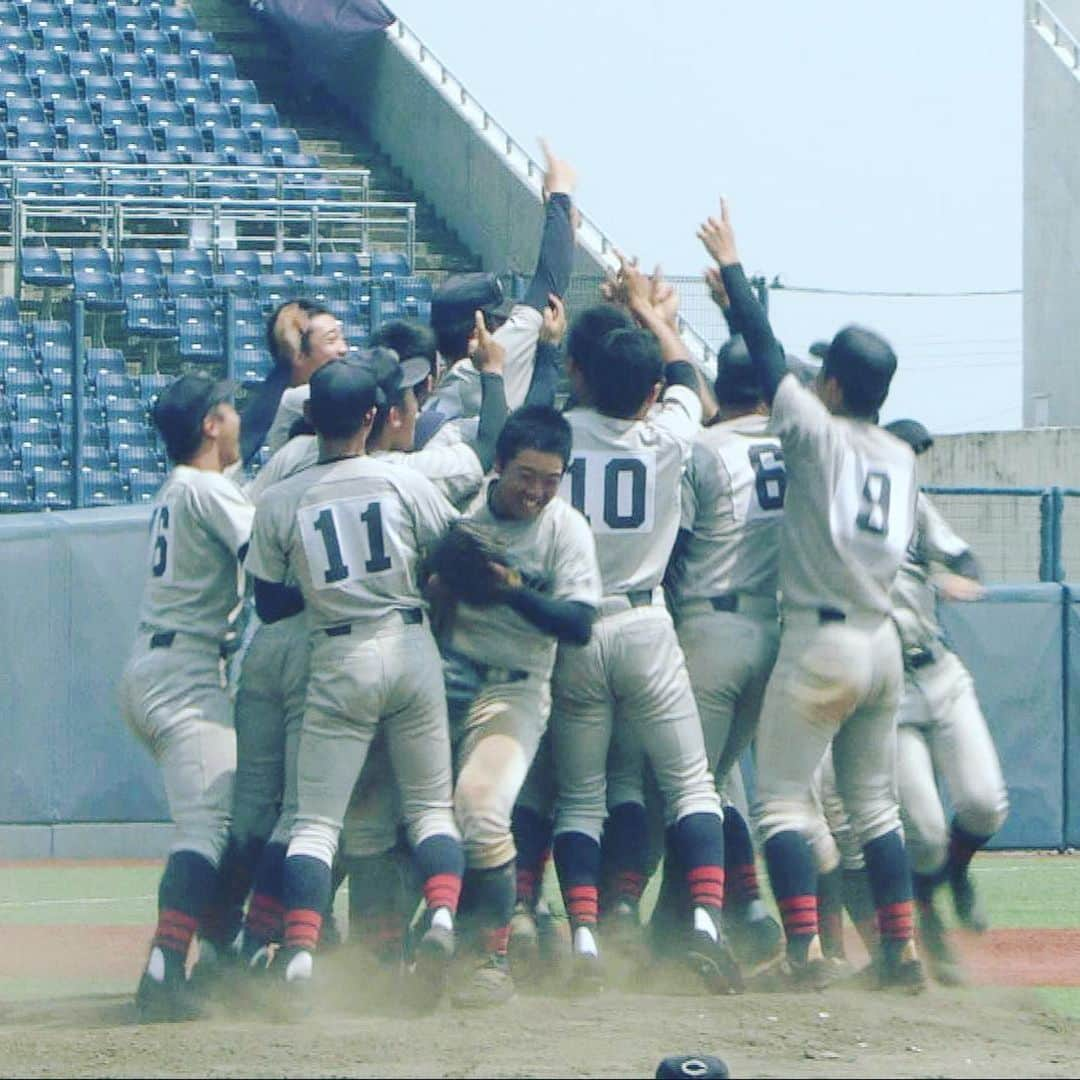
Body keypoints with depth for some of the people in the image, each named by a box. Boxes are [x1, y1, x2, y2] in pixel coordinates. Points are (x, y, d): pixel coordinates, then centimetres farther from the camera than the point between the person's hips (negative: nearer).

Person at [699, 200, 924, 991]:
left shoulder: (820, 436, -7)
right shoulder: (901, 457, 9)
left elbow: (767, 353, -3)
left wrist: (732, 266, 8)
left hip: (821, 642, -6)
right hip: (884, 642, 6)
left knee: (783, 799, -2)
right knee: (875, 803, 14)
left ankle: (805, 949, -14)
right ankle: (902, 951, 10)